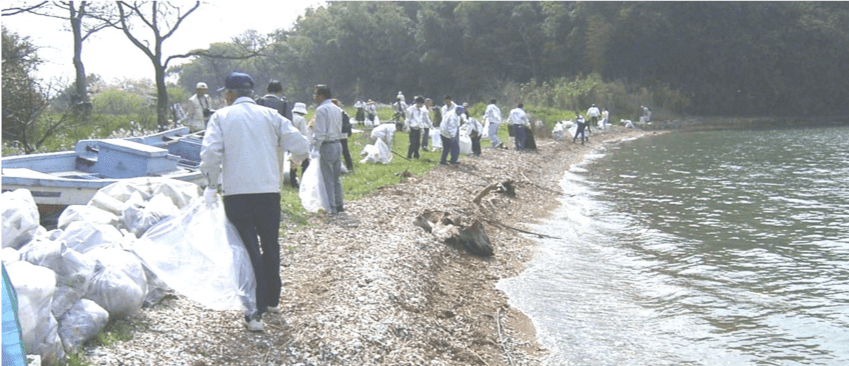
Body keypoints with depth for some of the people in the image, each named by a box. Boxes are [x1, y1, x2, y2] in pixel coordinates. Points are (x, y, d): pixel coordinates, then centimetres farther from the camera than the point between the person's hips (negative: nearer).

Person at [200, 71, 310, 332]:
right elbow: (301, 146, 1)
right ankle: (272, 300, 32)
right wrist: (295, 160, 24)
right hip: (269, 191, 2)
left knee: (248, 250, 2)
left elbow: (210, 153, -12)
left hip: (236, 193, -2)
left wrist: (212, 185, 2)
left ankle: (256, 312, -3)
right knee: (270, 246, 19)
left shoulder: (221, 117, 2)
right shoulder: (270, 116, 8)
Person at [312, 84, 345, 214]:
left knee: (328, 179, -2)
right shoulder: (337, 109, 12)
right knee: (337, 178, 17)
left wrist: (315, 146, -14)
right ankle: (339, 204, 22)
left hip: (327, 145, -8)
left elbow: (320, 132, -19)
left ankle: (332, 208, -1)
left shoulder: (321, 109, -13)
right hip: (338, 144, 8)